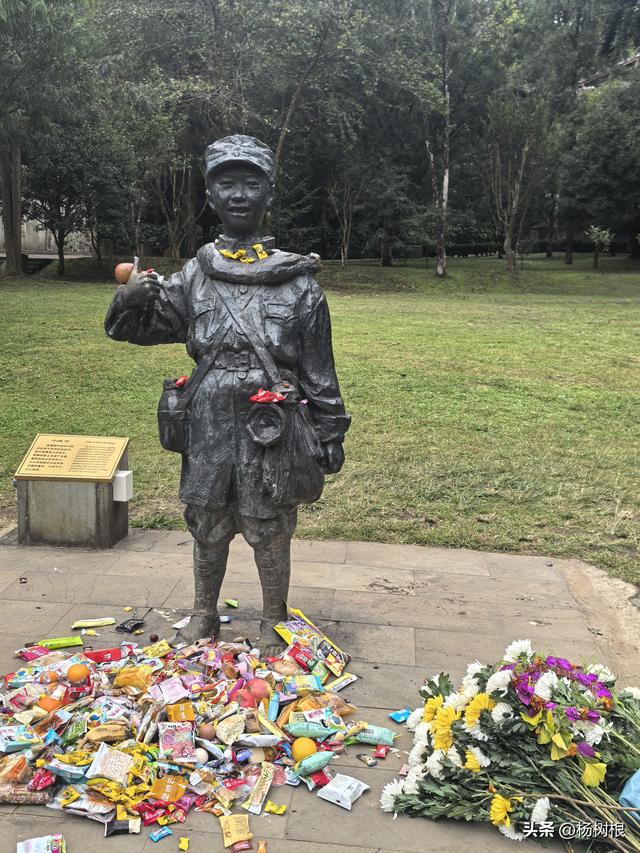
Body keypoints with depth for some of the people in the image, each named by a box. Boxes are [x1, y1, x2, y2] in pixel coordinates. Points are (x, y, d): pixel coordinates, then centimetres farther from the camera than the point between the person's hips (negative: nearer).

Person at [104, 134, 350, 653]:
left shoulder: (298, 279, -1)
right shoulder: (195, 275, 5)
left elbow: (319, 367, 1)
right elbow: (137, 328, 10)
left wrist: (330, 432, 2)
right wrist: (131, 300, -13)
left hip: (274, 428, -2)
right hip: (209, 424, 3)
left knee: (271, 532, 10)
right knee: (207, 524, 16)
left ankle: (274, 623, 31)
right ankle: (204, 616, 38)